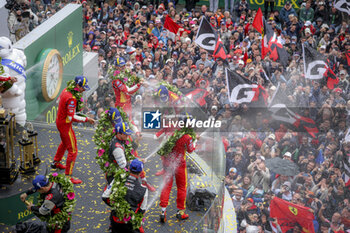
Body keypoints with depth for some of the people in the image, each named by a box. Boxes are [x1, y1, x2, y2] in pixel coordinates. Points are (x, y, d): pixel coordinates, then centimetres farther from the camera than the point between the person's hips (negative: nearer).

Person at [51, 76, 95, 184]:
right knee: (73, 150, -5)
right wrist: (86, 119, -26)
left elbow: (59, 100, 19)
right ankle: (68, 176, -3)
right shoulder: (71, 98, -30)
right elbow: (71, 117, -30)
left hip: (60, 120, 10)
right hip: (65, 125, -10)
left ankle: (56, 162, 52)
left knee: (65, 143, 33)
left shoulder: (66, 90, -1)